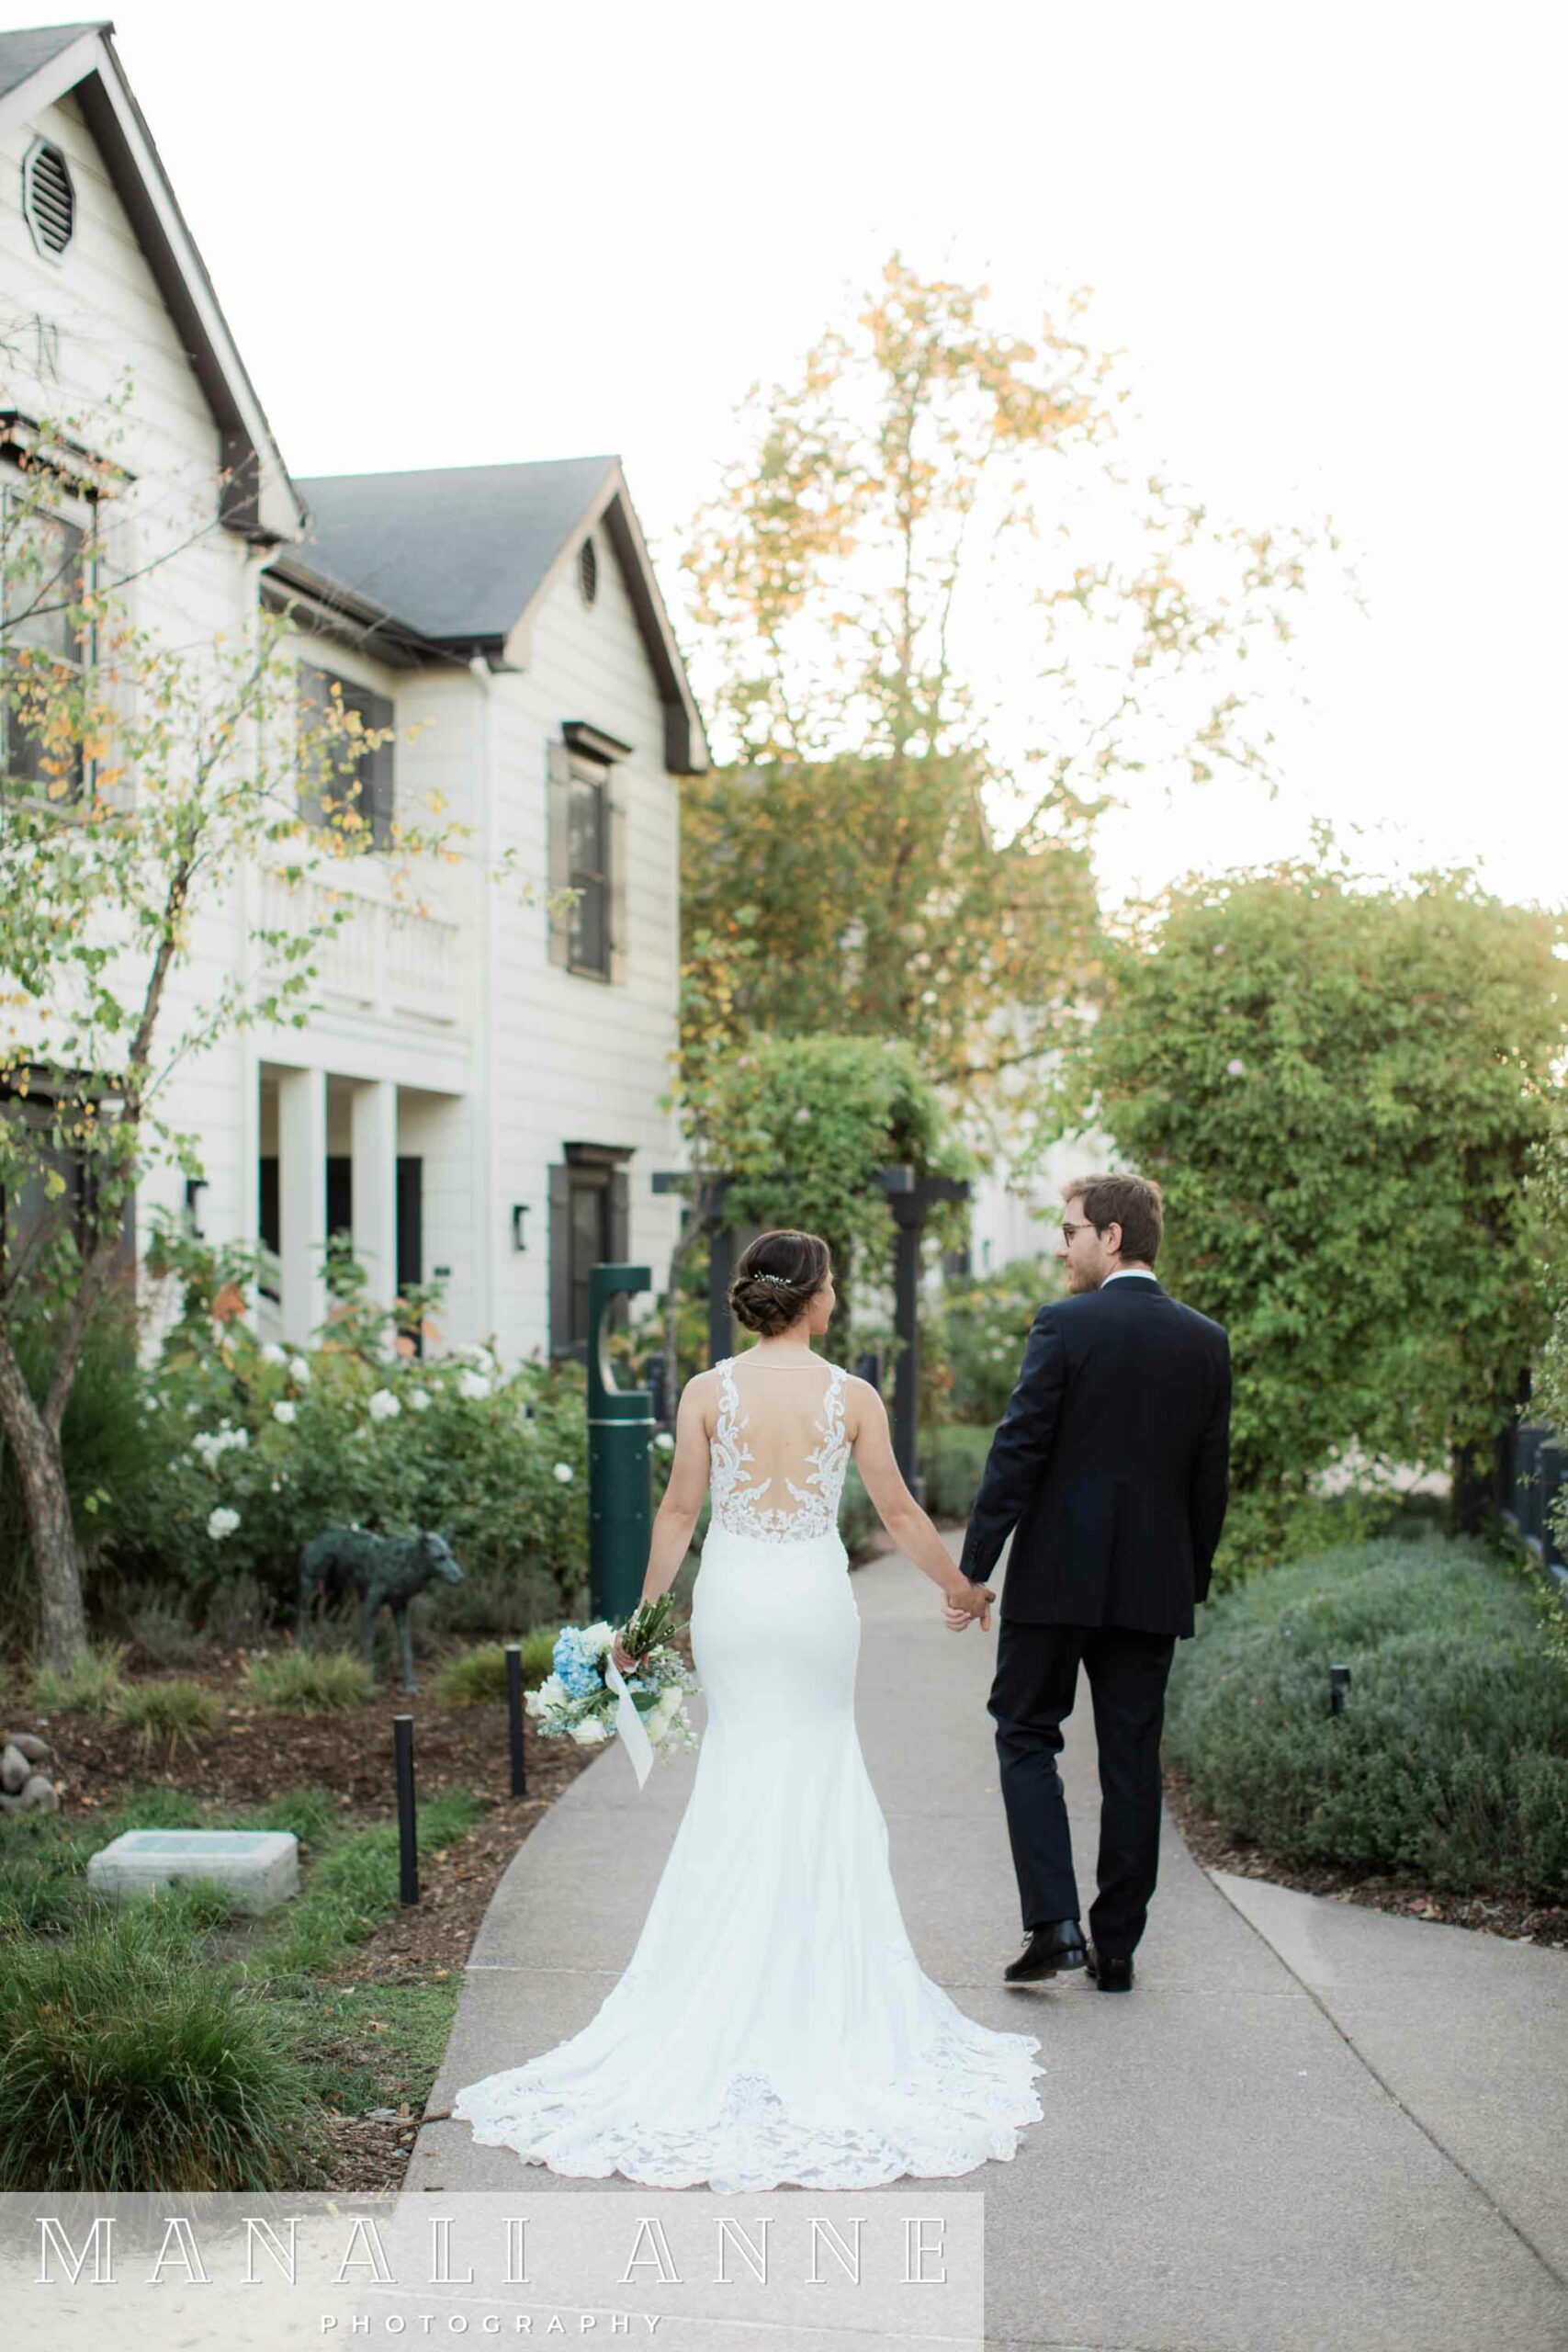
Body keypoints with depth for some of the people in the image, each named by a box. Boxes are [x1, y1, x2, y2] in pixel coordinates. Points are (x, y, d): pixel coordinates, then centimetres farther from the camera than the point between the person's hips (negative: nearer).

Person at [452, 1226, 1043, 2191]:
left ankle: (731, 1991, 13)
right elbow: (900, 1513, 0)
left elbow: (679, 1511, -1)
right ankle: (817, 1986, 14)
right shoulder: (851, 1397, -6)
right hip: (816, 1595, -1)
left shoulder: (708, 1391, -4)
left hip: (732, 1595, 1)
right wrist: (963, 1587, 15)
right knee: (820, 1770, 11)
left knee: (742, 1768, 12)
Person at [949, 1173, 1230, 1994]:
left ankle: (1054, 1923, -4)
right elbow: (1210, 1477, 8)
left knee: (1026, 1737, 9)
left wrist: (971, 1569, -9)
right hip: (1153, 1585, 4)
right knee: (1132, 1761, 9)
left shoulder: (1065, 1325, -10)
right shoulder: (1207, 1342, 5)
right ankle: (1116, 1948, 14)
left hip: (1058, 1575, -4)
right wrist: (1191, 1581, 17)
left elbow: (1017, 1455, -13)